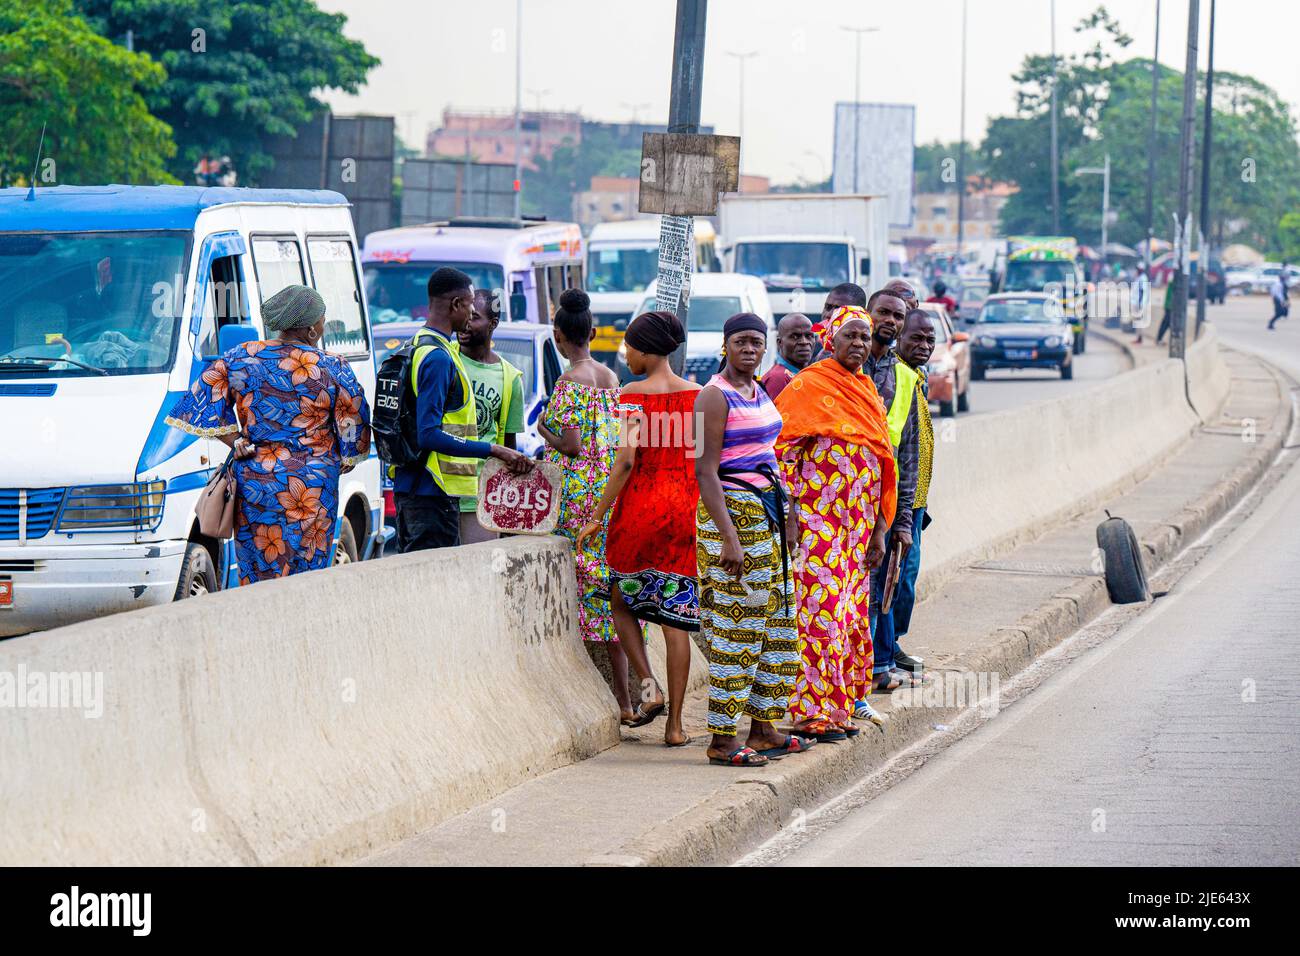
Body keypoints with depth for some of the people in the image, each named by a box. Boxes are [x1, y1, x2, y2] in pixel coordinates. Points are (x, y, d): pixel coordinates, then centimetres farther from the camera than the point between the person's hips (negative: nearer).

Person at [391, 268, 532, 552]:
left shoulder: (415, 348, 15)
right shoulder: (439, 358, -16)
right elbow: (429, 434, -23)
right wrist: (494, 450, -23)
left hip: (407, 487, 10)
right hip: (434, 493, -10)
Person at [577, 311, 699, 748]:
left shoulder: (634, 394, -8)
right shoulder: (697, 394, 5)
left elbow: (627, 460, -15)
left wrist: (598, 516, -9)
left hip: (640, 505, -4)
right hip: (685, 510, 4)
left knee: (622, 600, 17)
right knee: (675, 615, 5)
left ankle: (648, 684, -3)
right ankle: (675, 723, 3)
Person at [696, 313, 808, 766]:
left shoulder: (759, 393, 14)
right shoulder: (715, 396, -12)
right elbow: (705, 472, -17)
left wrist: (783, 520, 19)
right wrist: (729, 538, -23)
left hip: (766, 512, 9)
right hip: (731, 512, -9)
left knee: (774, 621, 11)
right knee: (736, 626, -8)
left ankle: (763, 729, 18)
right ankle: (721, 741, -5)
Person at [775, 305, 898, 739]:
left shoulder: (867, 391, 16)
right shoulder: (809, 385, -5)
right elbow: (782, 448, -9)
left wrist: (879, 529, 16)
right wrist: (788, 513, -16)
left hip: (858, 519, 7)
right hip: (818, 515, -7)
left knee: (851, 605, 10)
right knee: (821, 605, -11)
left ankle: (846, 698, 18)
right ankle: (812, 712, -10)